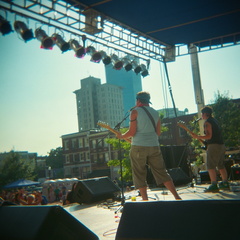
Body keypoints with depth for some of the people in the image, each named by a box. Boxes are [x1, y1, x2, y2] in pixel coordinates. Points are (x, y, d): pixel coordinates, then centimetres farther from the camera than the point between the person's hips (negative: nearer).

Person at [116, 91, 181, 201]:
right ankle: (177, 197, 7)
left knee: (139, 175, 5)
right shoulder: (155, 113, 13)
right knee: (162, 173, 9)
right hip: (154, 146, 5)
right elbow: (158, 133, 15)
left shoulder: (135, 111, -3)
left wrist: (121, 136, 9)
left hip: (139, 147, -4)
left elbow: (132, 132, -9)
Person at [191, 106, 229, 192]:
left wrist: (197, 137, -13)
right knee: (221, 166, 15)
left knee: (211, 166, -7)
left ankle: (214, 185, -11)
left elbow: (209, 136, -18)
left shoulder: (207, 122, -10)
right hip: (221, 145, 10)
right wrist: (204, 139, 24)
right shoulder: (214, 120, 20)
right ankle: (225, 183, 18)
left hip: (214, 146, -9)